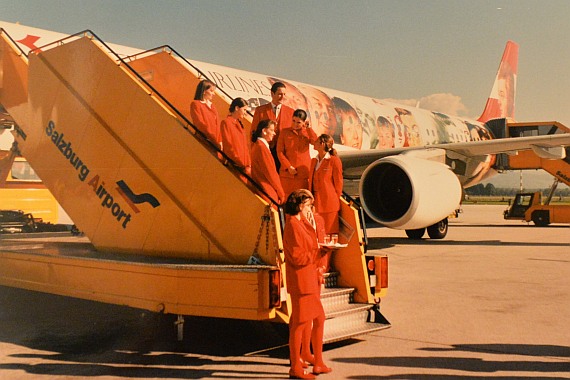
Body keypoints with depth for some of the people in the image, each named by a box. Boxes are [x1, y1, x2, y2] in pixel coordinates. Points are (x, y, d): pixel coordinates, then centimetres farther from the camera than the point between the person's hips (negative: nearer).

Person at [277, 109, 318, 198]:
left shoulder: (307, 132, 9)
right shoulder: (285, 132, 6)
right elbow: (280, 151, 1)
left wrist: (308, 127, -7)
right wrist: (288, 166, -8)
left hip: (304, 172, 0)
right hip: (287, 172, 0)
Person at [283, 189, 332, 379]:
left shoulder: (301, 223, 16)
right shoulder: (293, 225, -16)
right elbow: (297, 257, -20)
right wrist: (318, 252, -11)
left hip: (310, 280, 10)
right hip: (300, 281, -10)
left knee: (319, 319, 15)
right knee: (300, 323, -3)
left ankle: (318, 363, 25)